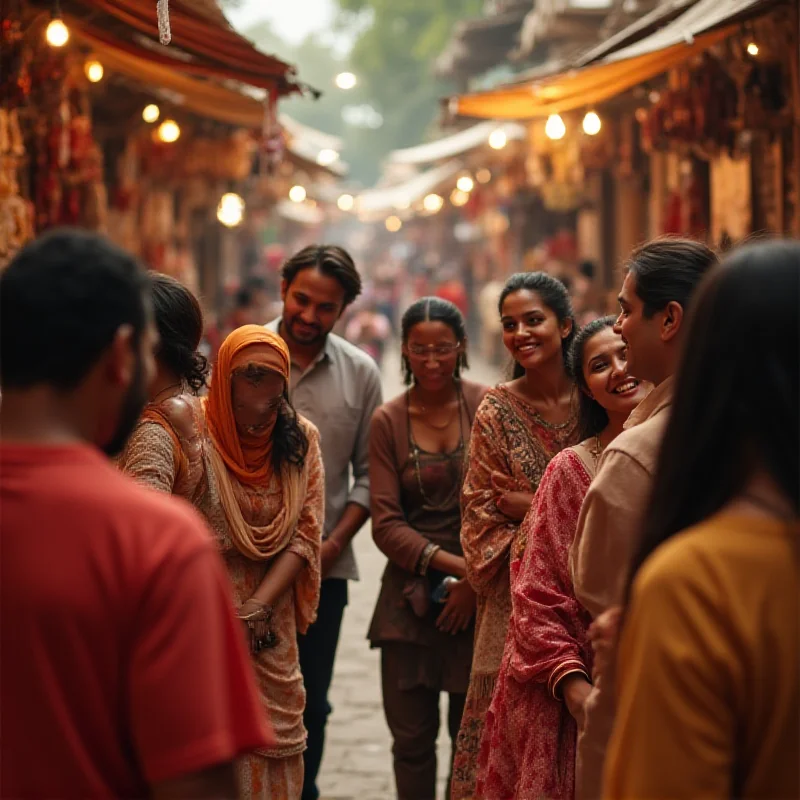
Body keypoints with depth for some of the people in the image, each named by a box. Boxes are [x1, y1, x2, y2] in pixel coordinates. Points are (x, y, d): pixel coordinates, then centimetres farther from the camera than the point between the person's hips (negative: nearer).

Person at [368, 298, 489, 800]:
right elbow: (386, 523, -2)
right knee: (412, 736, 6)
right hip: (411, 592, 2)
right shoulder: (388, 422, 2)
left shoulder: (486, 408, -4)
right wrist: (453, 563, -13)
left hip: (479, 592, -2)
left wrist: (475, 580, -10)